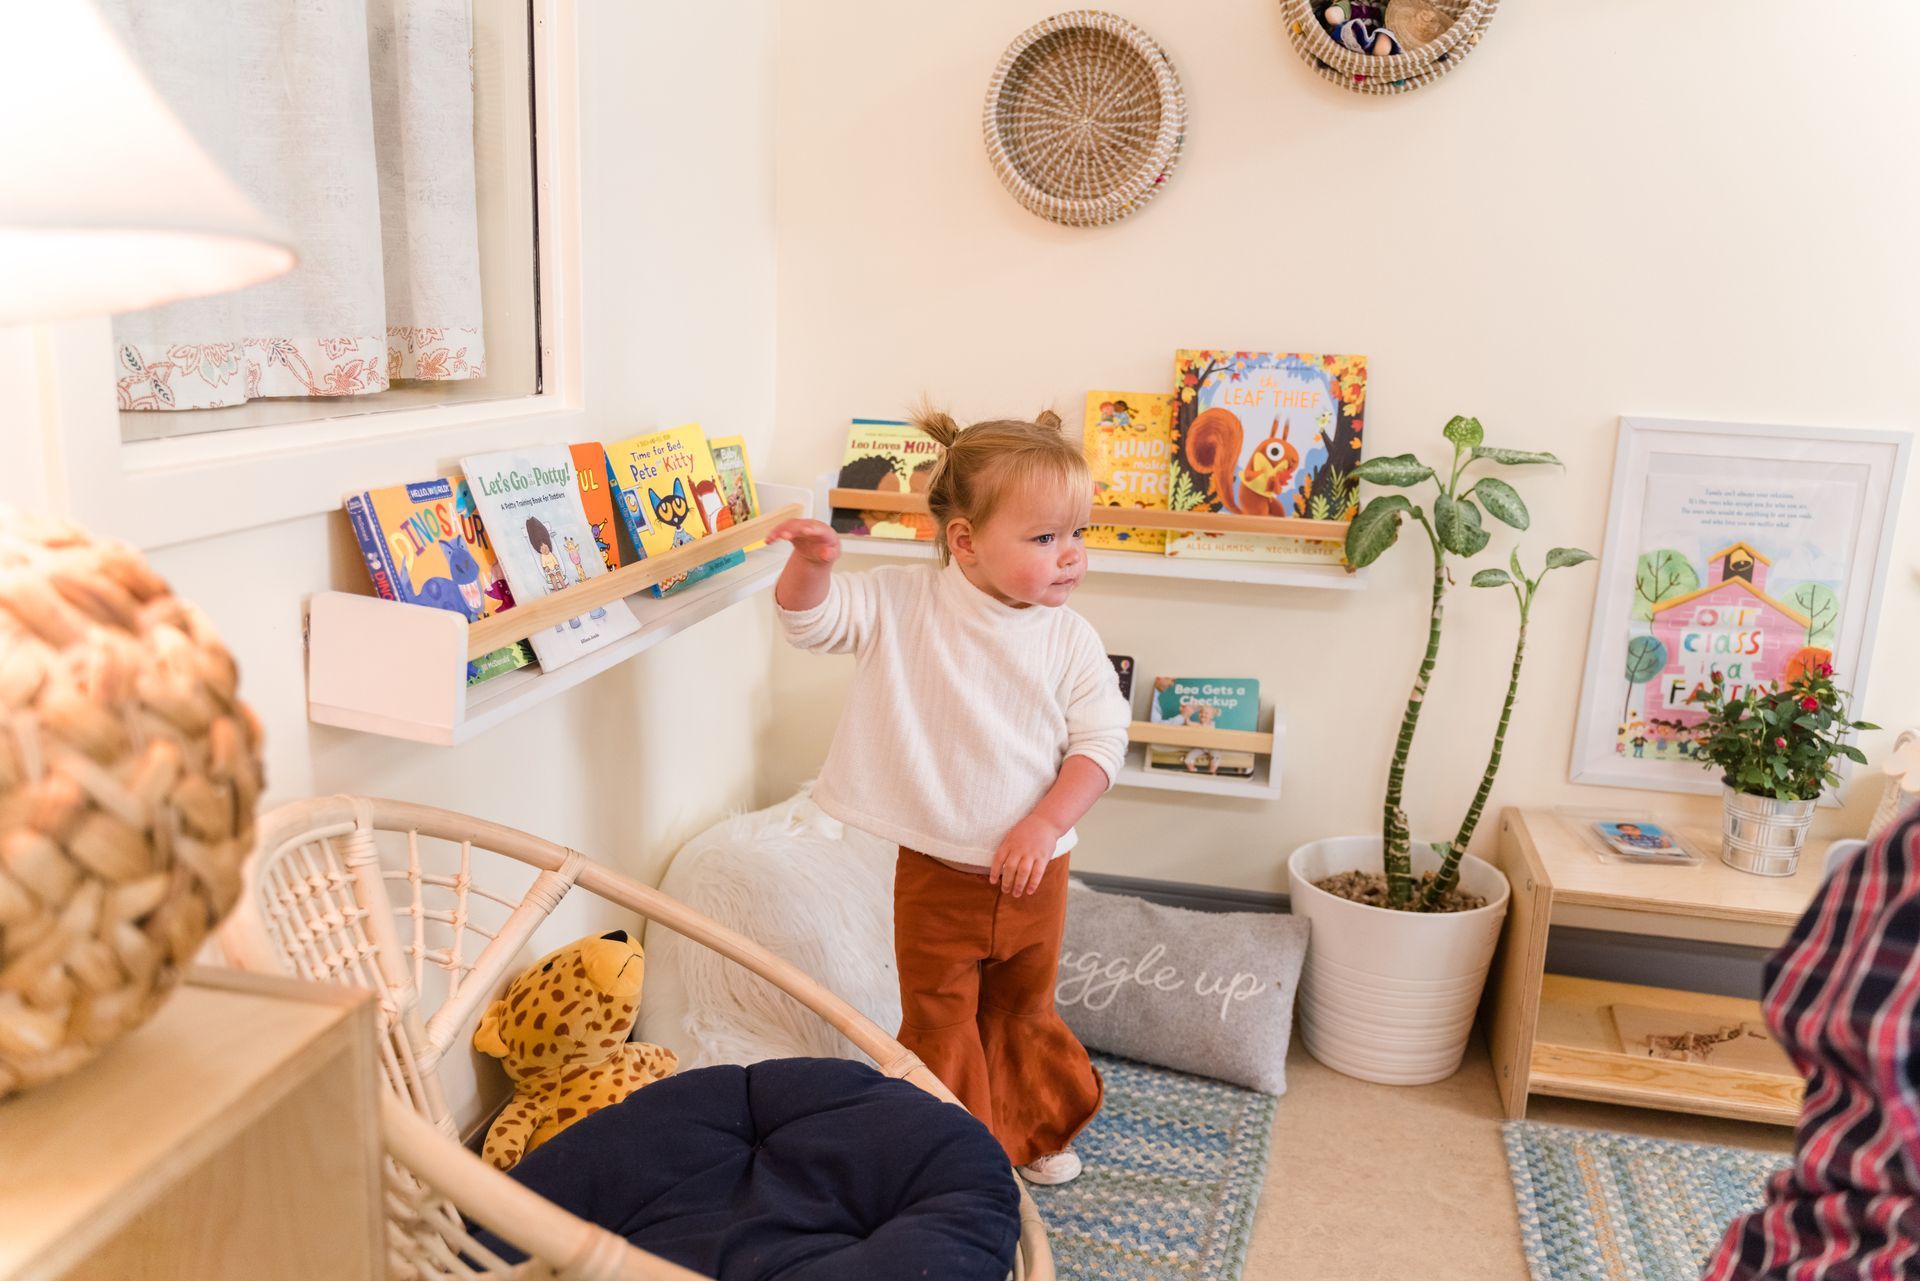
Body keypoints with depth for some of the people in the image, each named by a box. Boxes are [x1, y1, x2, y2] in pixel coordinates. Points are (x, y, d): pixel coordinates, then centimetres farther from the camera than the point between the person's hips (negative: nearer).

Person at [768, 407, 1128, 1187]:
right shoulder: (904, 605, -14)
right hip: (936, 873, -2)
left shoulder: (1070, 639, -11)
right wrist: (812, 562, -33)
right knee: (939, 1026, 13)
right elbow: (812, 618, -11)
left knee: (1024, 1011, 24)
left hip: (1033, 872, 2)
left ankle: (1032, 1131, 48)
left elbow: (1102, 739, -9)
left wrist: (1046, 824, -21)